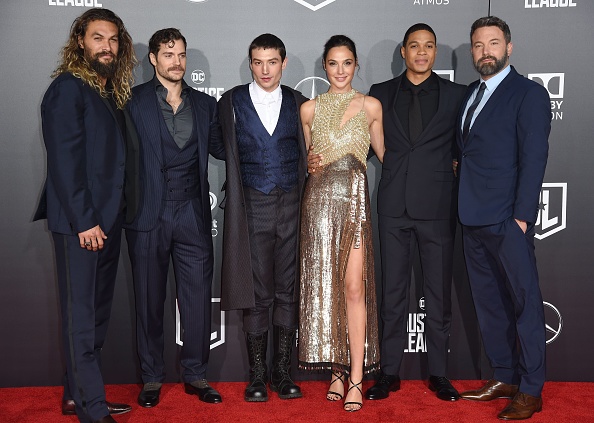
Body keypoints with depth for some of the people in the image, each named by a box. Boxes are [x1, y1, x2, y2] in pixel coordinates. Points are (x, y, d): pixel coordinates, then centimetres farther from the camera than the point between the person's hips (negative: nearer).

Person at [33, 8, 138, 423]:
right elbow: (64, 160, -14)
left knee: (98, 312, 12)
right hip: (79, 222, -8)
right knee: (82, 315, 0)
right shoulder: (68, 88, -7)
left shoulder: (113, 95, 16)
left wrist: (119, 216, 7)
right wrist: (84, 221, -18)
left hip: (108, 220, 8)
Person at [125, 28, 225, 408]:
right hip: (149, 215, -2)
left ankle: (196, 374, 19)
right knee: (150, 298, 8)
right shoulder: (134, 101, 2)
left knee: (198, 297, 4)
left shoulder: (205, 104, 12)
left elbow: (222, 148, 14)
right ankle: (152, 377, 22)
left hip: (193, 214, 2)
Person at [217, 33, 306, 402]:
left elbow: (306, 154, 10)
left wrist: (306, 202, 2)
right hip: (253, 207, -1)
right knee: (257, 293, 2)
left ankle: (282, 369, 18)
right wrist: (236, 202, 0)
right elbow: (229, 155, 6)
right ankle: (258, 373, 15)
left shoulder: (298, 103, 9)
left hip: (291, 206, 2)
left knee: (288, 291, 6)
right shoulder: (232, 102, 5)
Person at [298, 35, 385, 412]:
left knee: (353, 286, -7)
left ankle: (356, 377, -2)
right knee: (324, 285, 2)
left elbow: (384, 154, 17)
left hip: (355, 200, -1)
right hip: (319, 199, 2)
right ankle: (336, 369, 13)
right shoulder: (309, 109, 10)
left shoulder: (371, 106, 8)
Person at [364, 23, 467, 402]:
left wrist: (454, 168, -2)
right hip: (395, 207, 1)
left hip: (437, 206, -1)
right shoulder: (381, 93, 9)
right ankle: (390, 372, 17)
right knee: (393, 291, 6)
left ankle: (439, 373, 20)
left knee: (439, 293, 6)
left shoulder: (456, 94, 6)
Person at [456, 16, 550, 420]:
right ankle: (504, 378, 26)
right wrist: (465, 206, 7)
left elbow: (534, 158, -11)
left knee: (525, 303, 1)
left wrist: (522, 216, -17)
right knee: (489, 303, 14)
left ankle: (531, 391, 12)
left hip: (508, 220, -7)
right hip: (474, 220, 8)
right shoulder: (471, 93, 17)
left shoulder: (528, 94, -5)